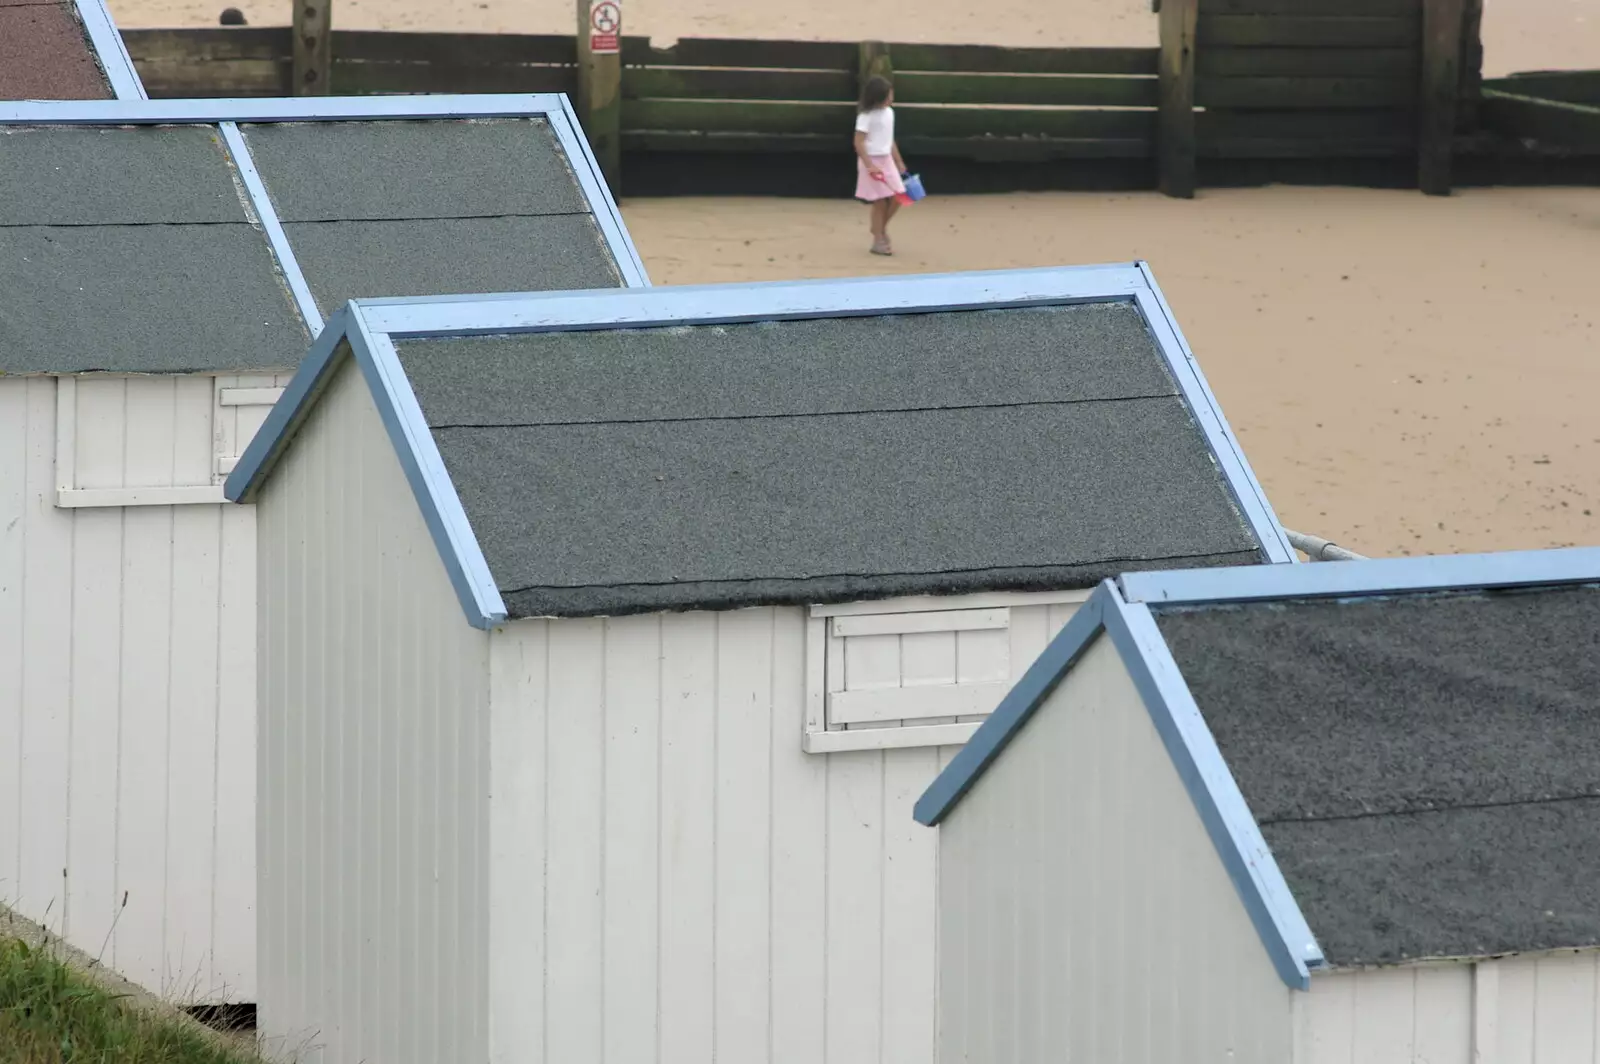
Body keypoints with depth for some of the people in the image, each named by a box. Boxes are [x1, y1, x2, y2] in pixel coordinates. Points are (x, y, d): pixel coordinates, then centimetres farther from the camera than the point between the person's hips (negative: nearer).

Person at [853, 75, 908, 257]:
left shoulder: (889, 113, 9)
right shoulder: (866, 116, -15)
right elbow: (859, 142, -19)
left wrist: (899, 162, 19)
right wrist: (869, 165, -26)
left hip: (887, 160, 7)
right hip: (872, 161, -7)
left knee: (897, 198, 4)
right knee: (880, 202, -4)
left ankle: (881, 227, 28)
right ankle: (878, 242, 5)